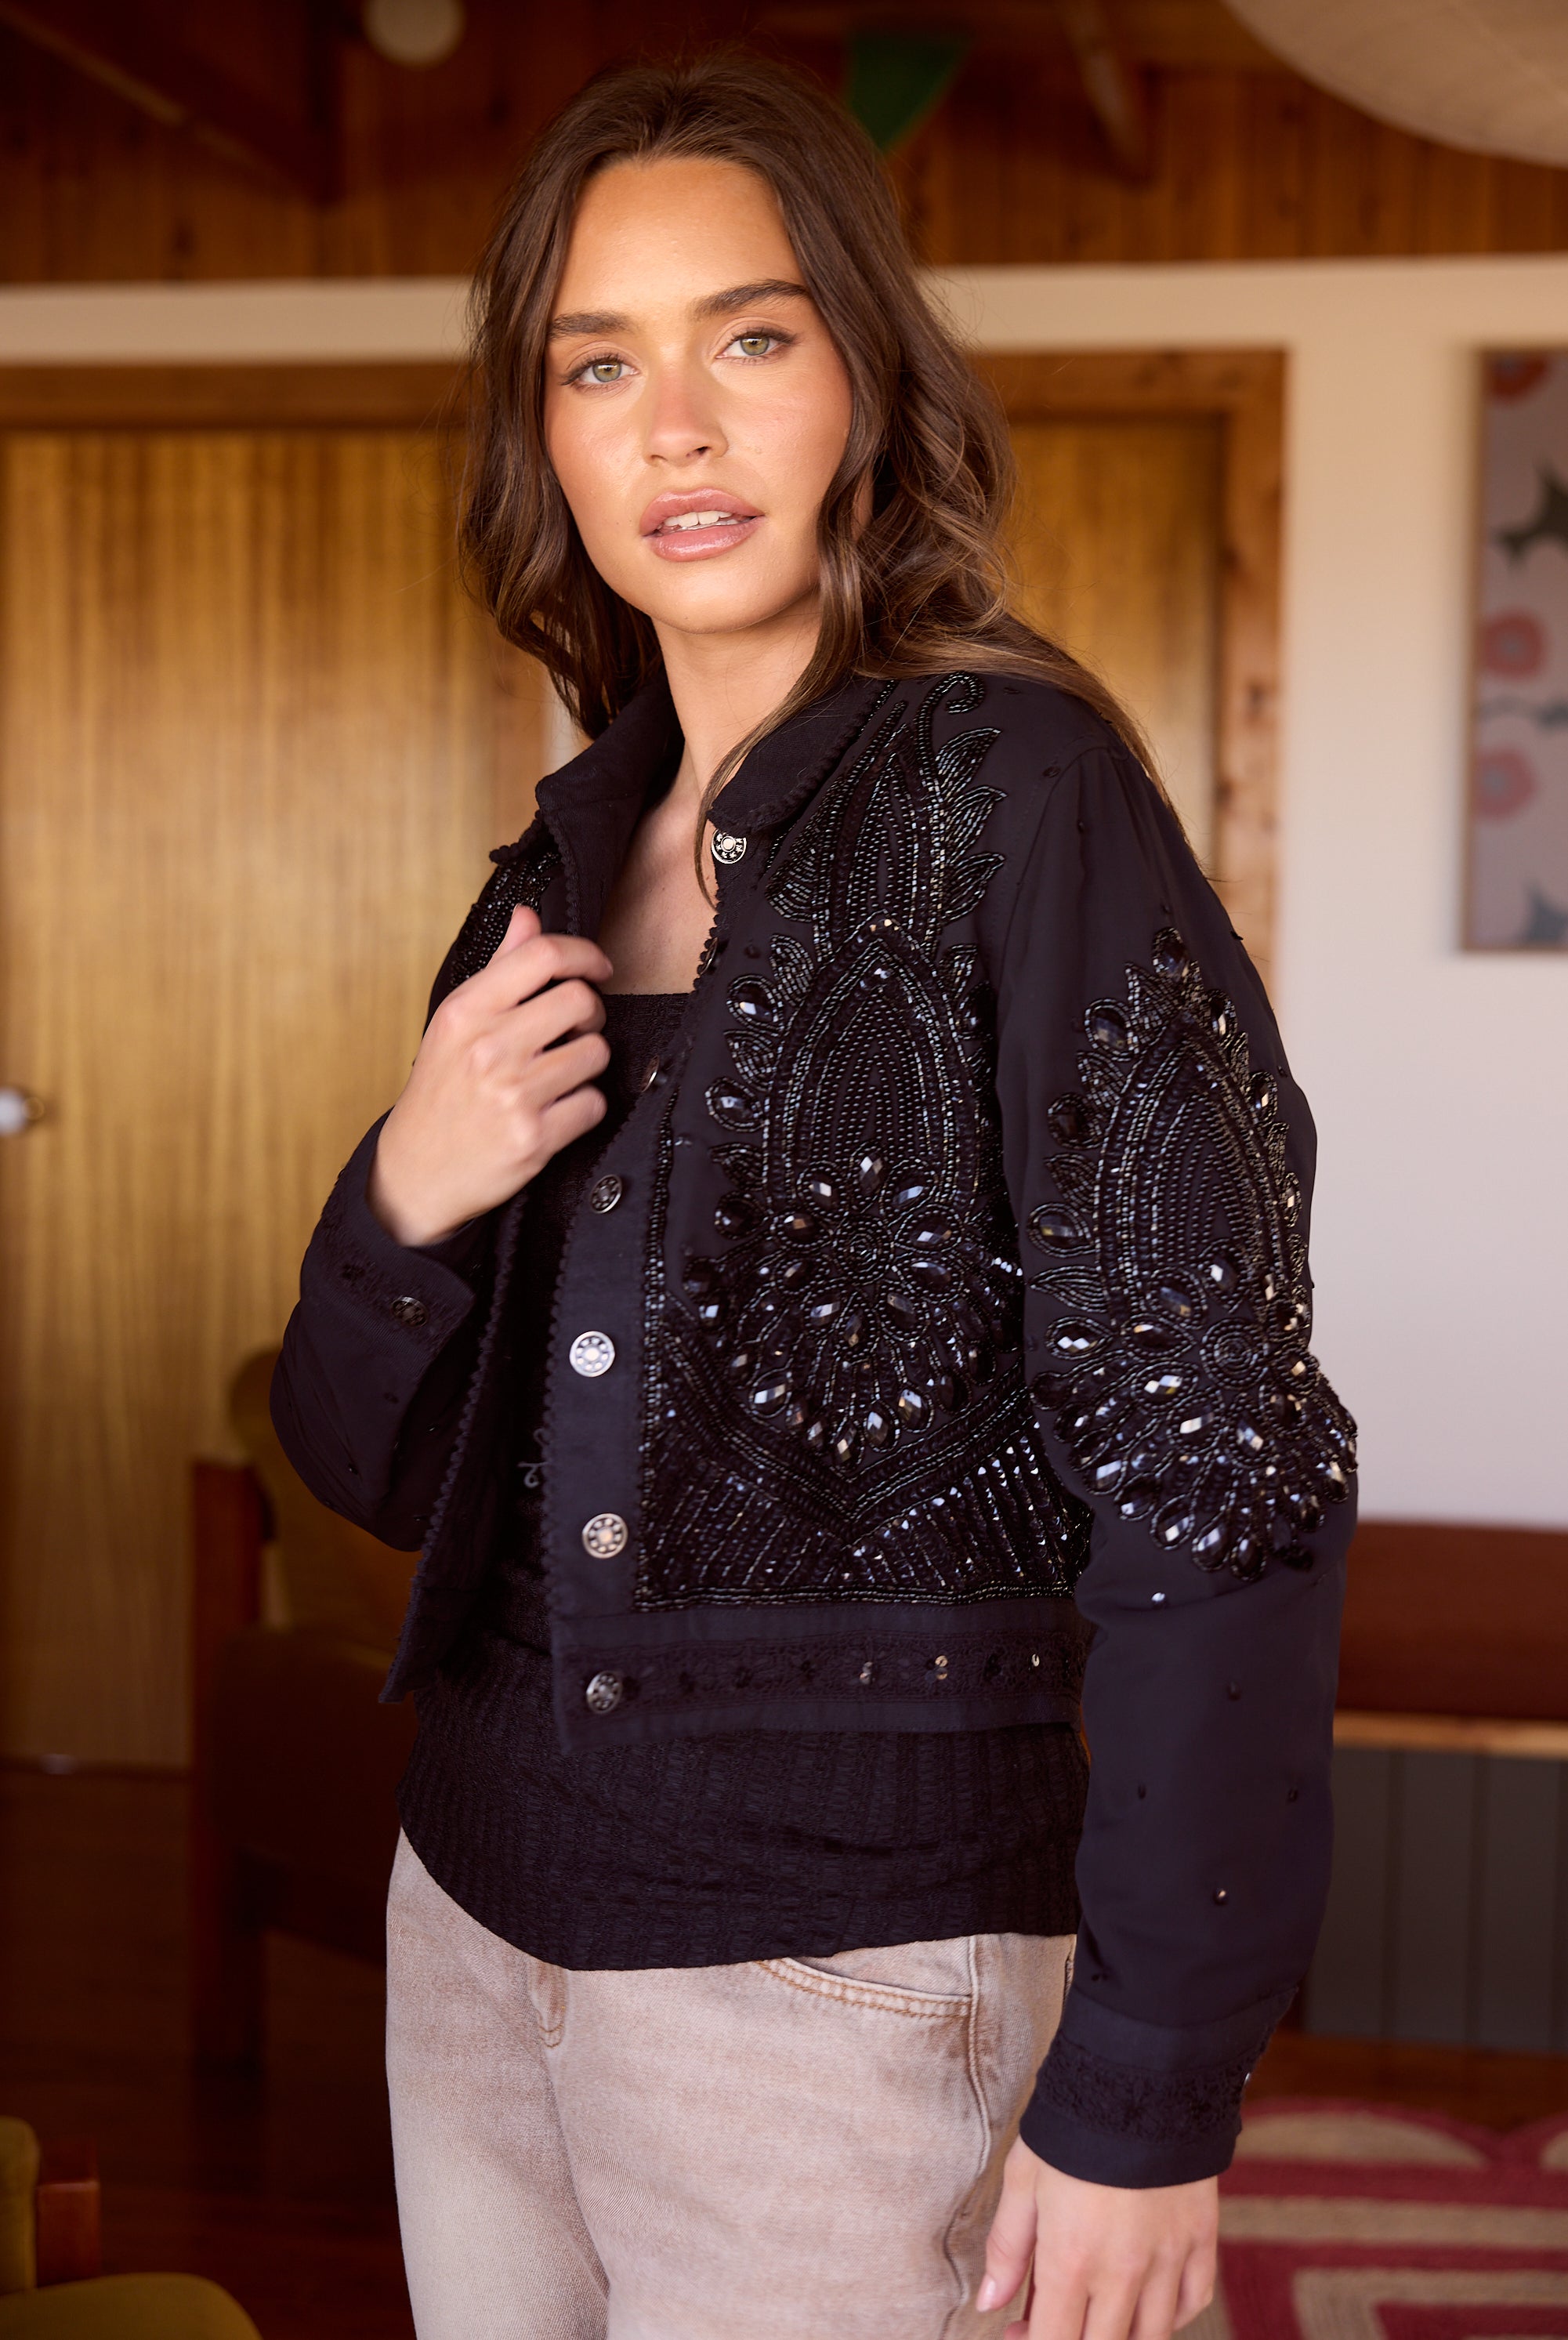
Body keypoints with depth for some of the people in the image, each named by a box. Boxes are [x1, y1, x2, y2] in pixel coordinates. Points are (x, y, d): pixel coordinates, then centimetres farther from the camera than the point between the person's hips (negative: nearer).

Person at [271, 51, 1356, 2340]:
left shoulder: (1007, 785, -12)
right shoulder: (572, 857, 7)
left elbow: (1214, 1461, -16)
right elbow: (380, 1462, 10)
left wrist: (1149, 2078, -18)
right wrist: (404, 1203, -11)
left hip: (849, 1961, -6)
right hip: (485, 1900, 6)